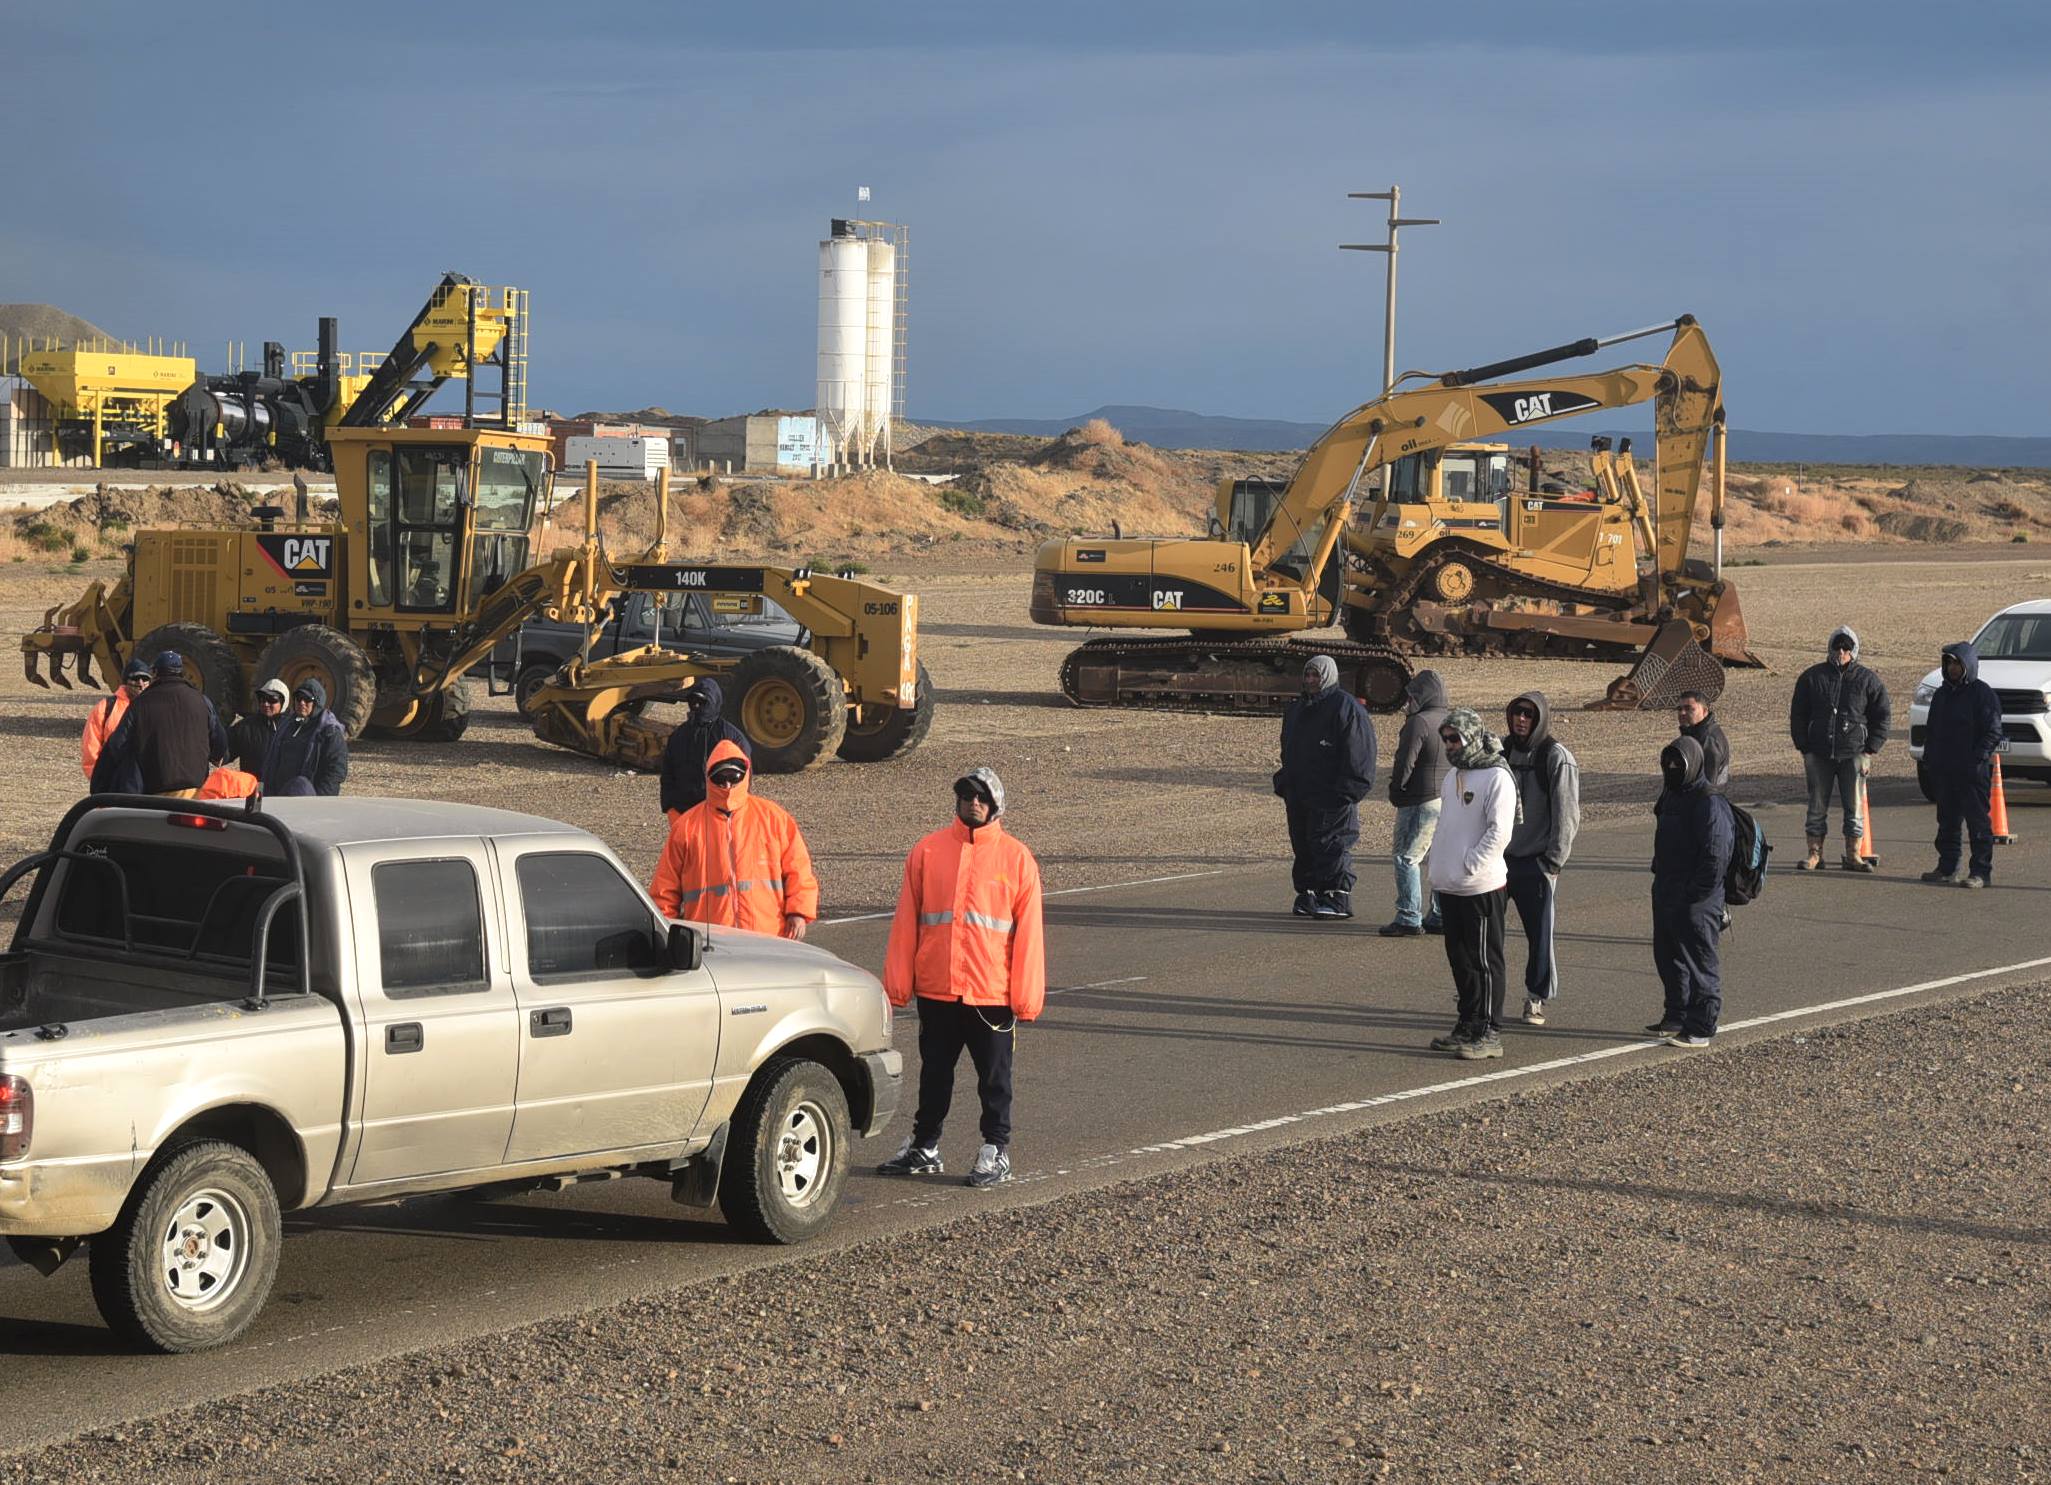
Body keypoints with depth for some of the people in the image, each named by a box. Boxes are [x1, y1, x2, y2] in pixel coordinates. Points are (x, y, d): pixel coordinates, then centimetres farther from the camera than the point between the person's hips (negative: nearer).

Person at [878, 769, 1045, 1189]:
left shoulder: (1016, 858, -1)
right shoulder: (928, 852, 3)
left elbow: (1028, 933, -2)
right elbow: (905, 923, 5)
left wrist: (1025, 997, -6)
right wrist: (897, 984, 1)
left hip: (992, 994, -2)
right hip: (935, 992, 2)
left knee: (994, 1078, 6)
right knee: (934, 1075, 14)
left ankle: (996, 1152, 17)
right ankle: (924, 1149, 26)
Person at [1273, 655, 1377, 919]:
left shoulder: (1346, 707, -6)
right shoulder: (1296, 709, 19)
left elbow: (1356, 755, -11)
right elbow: (1288, 751, 26)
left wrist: (1346, 791, -17)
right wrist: (1284, 787, 17)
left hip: (1331, 797, -8)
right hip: (1300, 795, 8)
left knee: (1332, 845, -9)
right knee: (1303, 847, 7)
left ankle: (1338, 898, -7)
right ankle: (1307, 894, 12)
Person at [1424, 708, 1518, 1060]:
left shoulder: (1496, 777, -12)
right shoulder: (1452, 776, 15)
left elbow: (1499, 832, -18)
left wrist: (1468, 866, -20)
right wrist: (1434, 859, 12)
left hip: (1482, 886, -8)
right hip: (1449, 886, 9)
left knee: (1485, 961, -4)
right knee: (1460, 958, 14)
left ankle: (1489, 1033, 0)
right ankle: (1468, 1027, 22)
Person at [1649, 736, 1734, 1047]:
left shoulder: (1709, 805, -16)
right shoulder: (1671, 797, 14)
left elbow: (1715, 857, -20)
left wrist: (1695, 895, -21)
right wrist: (1660, 879, 16)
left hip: (1696, 904, -10)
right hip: (1667, 898, 10)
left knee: (1699, 963, -3)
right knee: (1667, 957, 17)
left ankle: (1700, 1029, 0)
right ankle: (1676, 1018, 30)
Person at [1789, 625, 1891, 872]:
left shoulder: (1868, 680, 4)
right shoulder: (1812, 677, 5)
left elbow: (1883, 716, 7)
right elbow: (1798, 715, 9)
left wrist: (1869, 752, 0)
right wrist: (1804, 749, 2)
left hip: (1853, 755, -1)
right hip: (1819, 755, 1)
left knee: (1854, 807, 1)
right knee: (1817, 807, 5)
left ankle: (1853, 855, 9)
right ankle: (1815, 854, 11)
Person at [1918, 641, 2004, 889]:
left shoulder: (1982, 694, -6)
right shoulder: (1942, 694, 17)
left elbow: (1993, 733, -10)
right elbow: (1931, 730, 23)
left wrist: (1977, 759, -18)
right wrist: (1929, 759, 12)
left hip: (1974, 772, -7)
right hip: (1944, 771, 7)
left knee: (1978, 822, -5)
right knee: (1947, 822, 11)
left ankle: (1981, 872, -4)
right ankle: (1947, 868, 18)